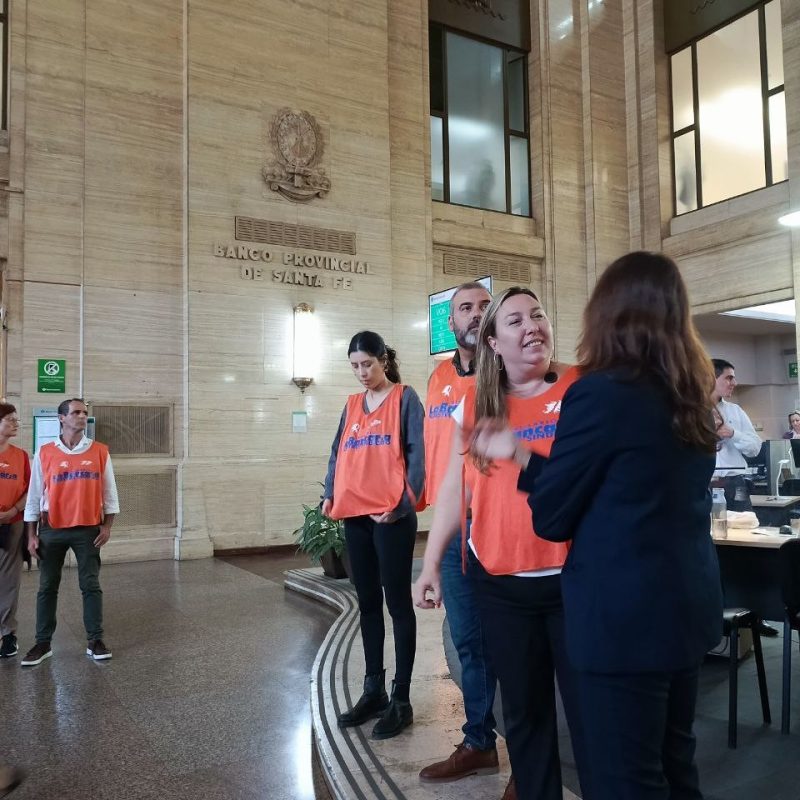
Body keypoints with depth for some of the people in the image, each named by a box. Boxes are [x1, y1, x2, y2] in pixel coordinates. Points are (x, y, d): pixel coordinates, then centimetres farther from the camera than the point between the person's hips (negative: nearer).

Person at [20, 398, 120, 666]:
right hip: (51, 530, 1)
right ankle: (43, 643, 18)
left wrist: (107, 526, -2)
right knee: (47, 587, 8)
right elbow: (34, 495, 3)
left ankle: (94, 640, 11)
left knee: (91, 585, 3)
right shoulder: (44, 453, 0)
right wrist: (32, 535, 1)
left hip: (88, 529, 0)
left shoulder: (100, 452, 0)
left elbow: (109, 492, 4)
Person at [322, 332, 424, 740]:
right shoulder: (352, 405, 15)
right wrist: (330, 494, 0)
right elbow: (338, 453, 15)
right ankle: (373, 690, 25)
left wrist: (403, 503, -17)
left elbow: (417, 453, -8)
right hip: (355, 515, 6)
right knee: (367, 603, 13)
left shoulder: (405, 398, -1)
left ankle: (401, 699, 10)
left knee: (397, 602, 1)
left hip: (391, 515, -6)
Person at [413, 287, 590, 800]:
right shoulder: (475, 404, 4)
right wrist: (431, 565, 6)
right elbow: (455, 488, 7)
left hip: (575, 577, -2)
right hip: (499, 582, 3)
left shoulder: (583, 387, -4)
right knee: (523, 709, 16)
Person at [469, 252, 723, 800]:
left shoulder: (600, 392, -17)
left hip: (626, 614, -8)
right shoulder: (691, 397, 7)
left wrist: (521, 456, 7)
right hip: (688, 604, 8)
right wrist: (525, 457, 16)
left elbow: (551, 517, -12)